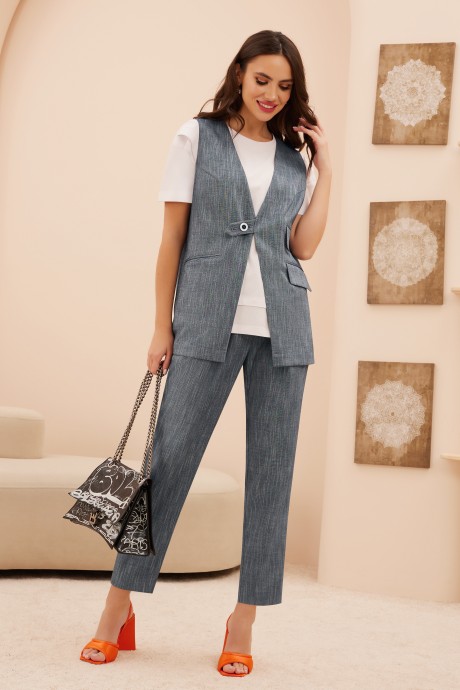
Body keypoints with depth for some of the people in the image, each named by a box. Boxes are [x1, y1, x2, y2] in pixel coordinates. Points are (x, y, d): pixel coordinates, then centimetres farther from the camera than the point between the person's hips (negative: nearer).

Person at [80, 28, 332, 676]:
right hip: (209, 321, -3)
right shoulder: (198, 137, 7)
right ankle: (119, 608, 9)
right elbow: (172, 236, 4)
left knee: (271, 468, 2)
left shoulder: (296, 155, 14)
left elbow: (304, 245, 4)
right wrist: (162, 326, 0)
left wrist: (325, 168, 6)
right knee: (171, 456, -3)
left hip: (281, 325, 3)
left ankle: (243, 623, 12)